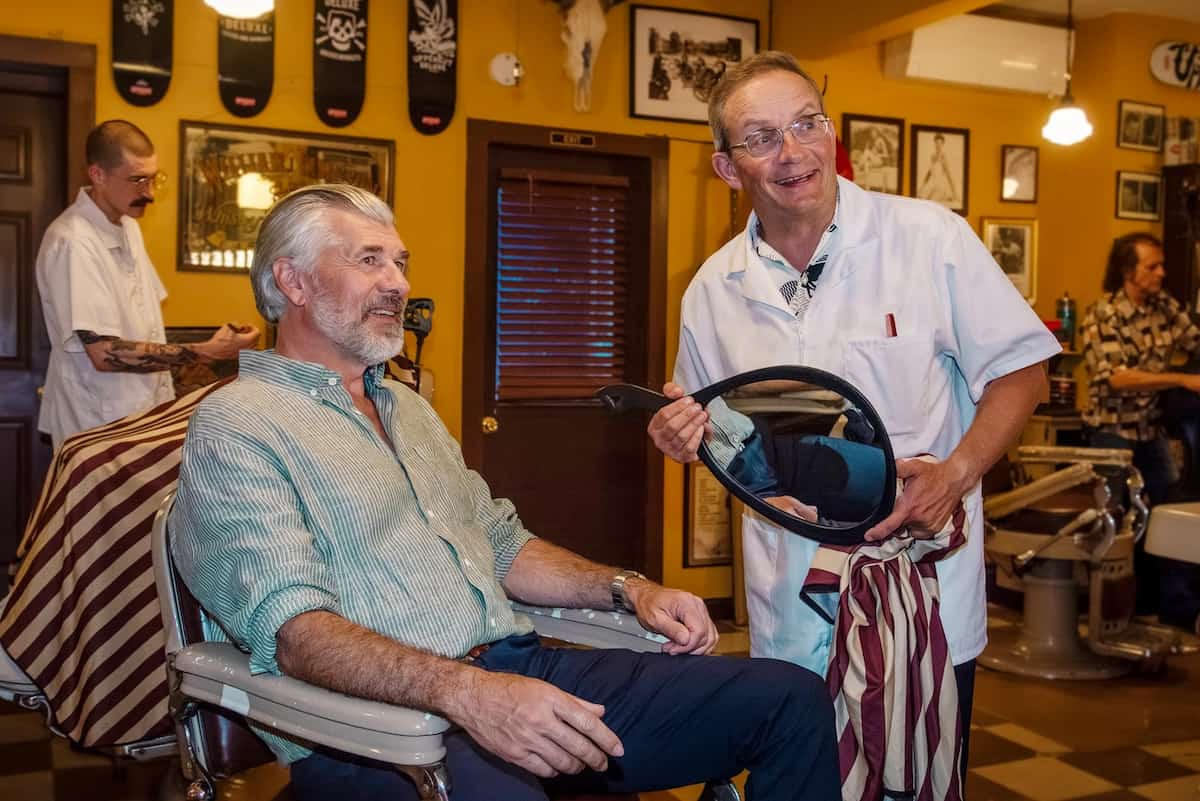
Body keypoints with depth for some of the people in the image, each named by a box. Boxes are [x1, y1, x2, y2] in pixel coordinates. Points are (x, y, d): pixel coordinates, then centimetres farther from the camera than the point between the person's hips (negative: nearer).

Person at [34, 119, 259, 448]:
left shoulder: (127, 223, 8)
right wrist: (206, 352, -26)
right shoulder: (73, 243, -20)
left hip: (144, 412, 8)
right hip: (99, 428, -8)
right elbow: (105, 354, -25)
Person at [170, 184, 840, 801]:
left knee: (795, 701, -6)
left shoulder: (409, 410, 24)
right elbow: (292, 628, -16)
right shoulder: (237, 426, -3)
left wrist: (626, 588, 10)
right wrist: (464, 691, -31)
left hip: (523, 672, 8)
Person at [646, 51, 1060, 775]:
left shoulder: (931, 239, -8)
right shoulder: (714, 288, 3)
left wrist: (956, 475, -19)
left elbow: (1020, 368, -4)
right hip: (791, 613, 3)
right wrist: (682, 436, -10)